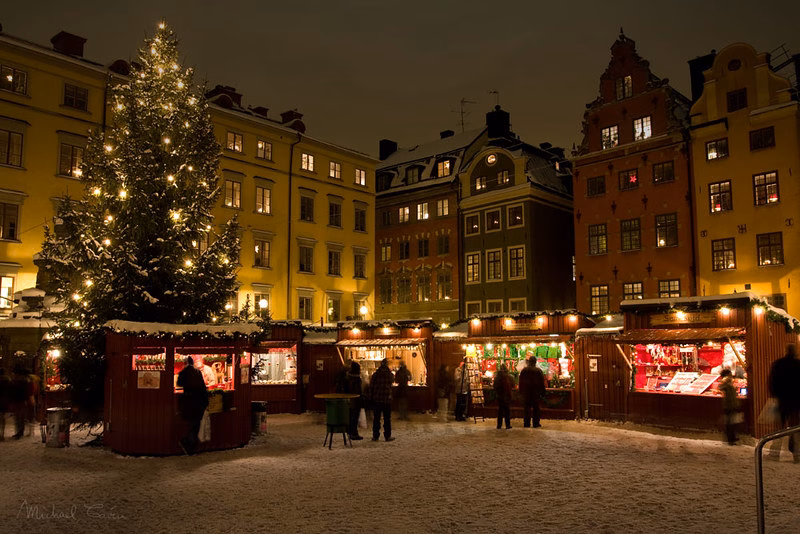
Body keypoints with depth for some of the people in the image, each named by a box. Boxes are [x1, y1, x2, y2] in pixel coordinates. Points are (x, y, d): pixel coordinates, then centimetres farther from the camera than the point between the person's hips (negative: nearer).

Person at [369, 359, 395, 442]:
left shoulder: (375, 375, -5)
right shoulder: (389, 375, -8)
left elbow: (371, 387, -2)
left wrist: (371, 396, 8)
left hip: (376, 399, 1)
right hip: (387, 399, -1)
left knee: (376, 418, 8)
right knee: (387, 418, 8)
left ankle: (375, 436, 10)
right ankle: (387, 436, 9)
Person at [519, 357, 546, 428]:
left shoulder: (524, 370, -1)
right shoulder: (539, 371, -4)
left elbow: (520, 382, 5)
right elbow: (542, 383, 1)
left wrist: (521, 391, 12)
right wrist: (542, 392, 9)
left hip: (526, 391, 1)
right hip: (536, 392, -1)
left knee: (526, 407, 4)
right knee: (536, 408, 5)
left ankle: (526, 423, 4)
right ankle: (536, 423, 5)